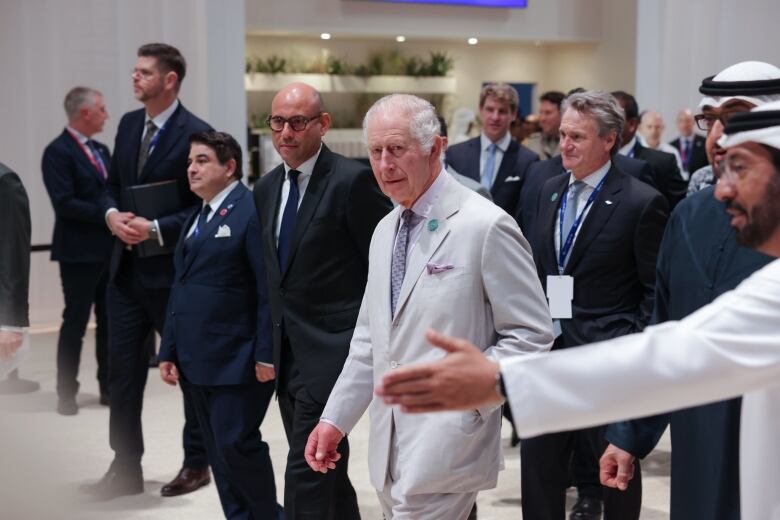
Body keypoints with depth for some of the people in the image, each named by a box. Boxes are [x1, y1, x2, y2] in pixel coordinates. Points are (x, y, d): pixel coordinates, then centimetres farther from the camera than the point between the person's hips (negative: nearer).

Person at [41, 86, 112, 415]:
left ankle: (109, 387, 19)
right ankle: (66, 393, 8)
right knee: (75, 322, -1)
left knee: (109, 321, 10)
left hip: (109, 249, 7)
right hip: (79, 252, -7)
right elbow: (64, 203, -19)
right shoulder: (58, 152, -11)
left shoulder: (102, 151, 15)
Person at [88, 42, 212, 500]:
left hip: (173, 269, -7)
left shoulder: (195, 132, -13)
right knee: (123, 367, 8)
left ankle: (197, 463, 24)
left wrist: (157, 229, -21)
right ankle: (126, 468, 18)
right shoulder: (129, 124, 9)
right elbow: (112, 184, 15)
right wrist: (112, 214, -6)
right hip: (127, 266, 7)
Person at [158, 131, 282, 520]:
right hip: (197, 361, 9)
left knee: (237, 444, -6)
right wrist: (169, 351, 15)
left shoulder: (251, 212, -11)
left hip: (237, 360, -8)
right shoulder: (195, 218, 17)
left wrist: (266, 354, -19)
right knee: (217, 452, 11)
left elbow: (268, 291, -16)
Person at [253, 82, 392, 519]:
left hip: (330, 351, -8)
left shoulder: (353, 180, -12)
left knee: (306, 471, -10)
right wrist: (267, 344, 15)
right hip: (287, 353, 8)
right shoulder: (267, 189, 11)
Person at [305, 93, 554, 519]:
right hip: (390, 448, 7)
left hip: (446, 447, -7)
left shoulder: (486, 226, -12)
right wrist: (335, 418, 13)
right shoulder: (385, 231, 12)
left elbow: (532, 334, -10)